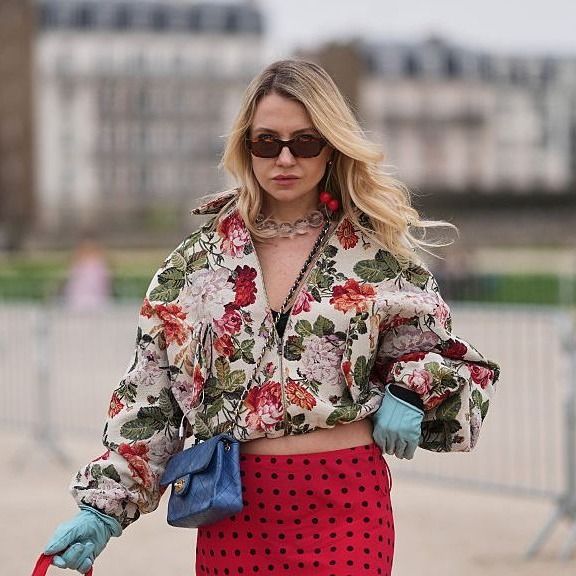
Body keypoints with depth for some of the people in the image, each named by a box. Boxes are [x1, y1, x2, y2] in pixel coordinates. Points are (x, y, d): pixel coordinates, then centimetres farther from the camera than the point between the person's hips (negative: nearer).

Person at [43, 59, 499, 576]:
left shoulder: (377, 252, 4)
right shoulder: (199, 259, 6)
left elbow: (435, 347, 15)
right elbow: (147, 394, 6)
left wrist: (409, 392, -6)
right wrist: (106, 506, -1)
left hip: (344, 500, -1)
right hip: (234, 508, 2)